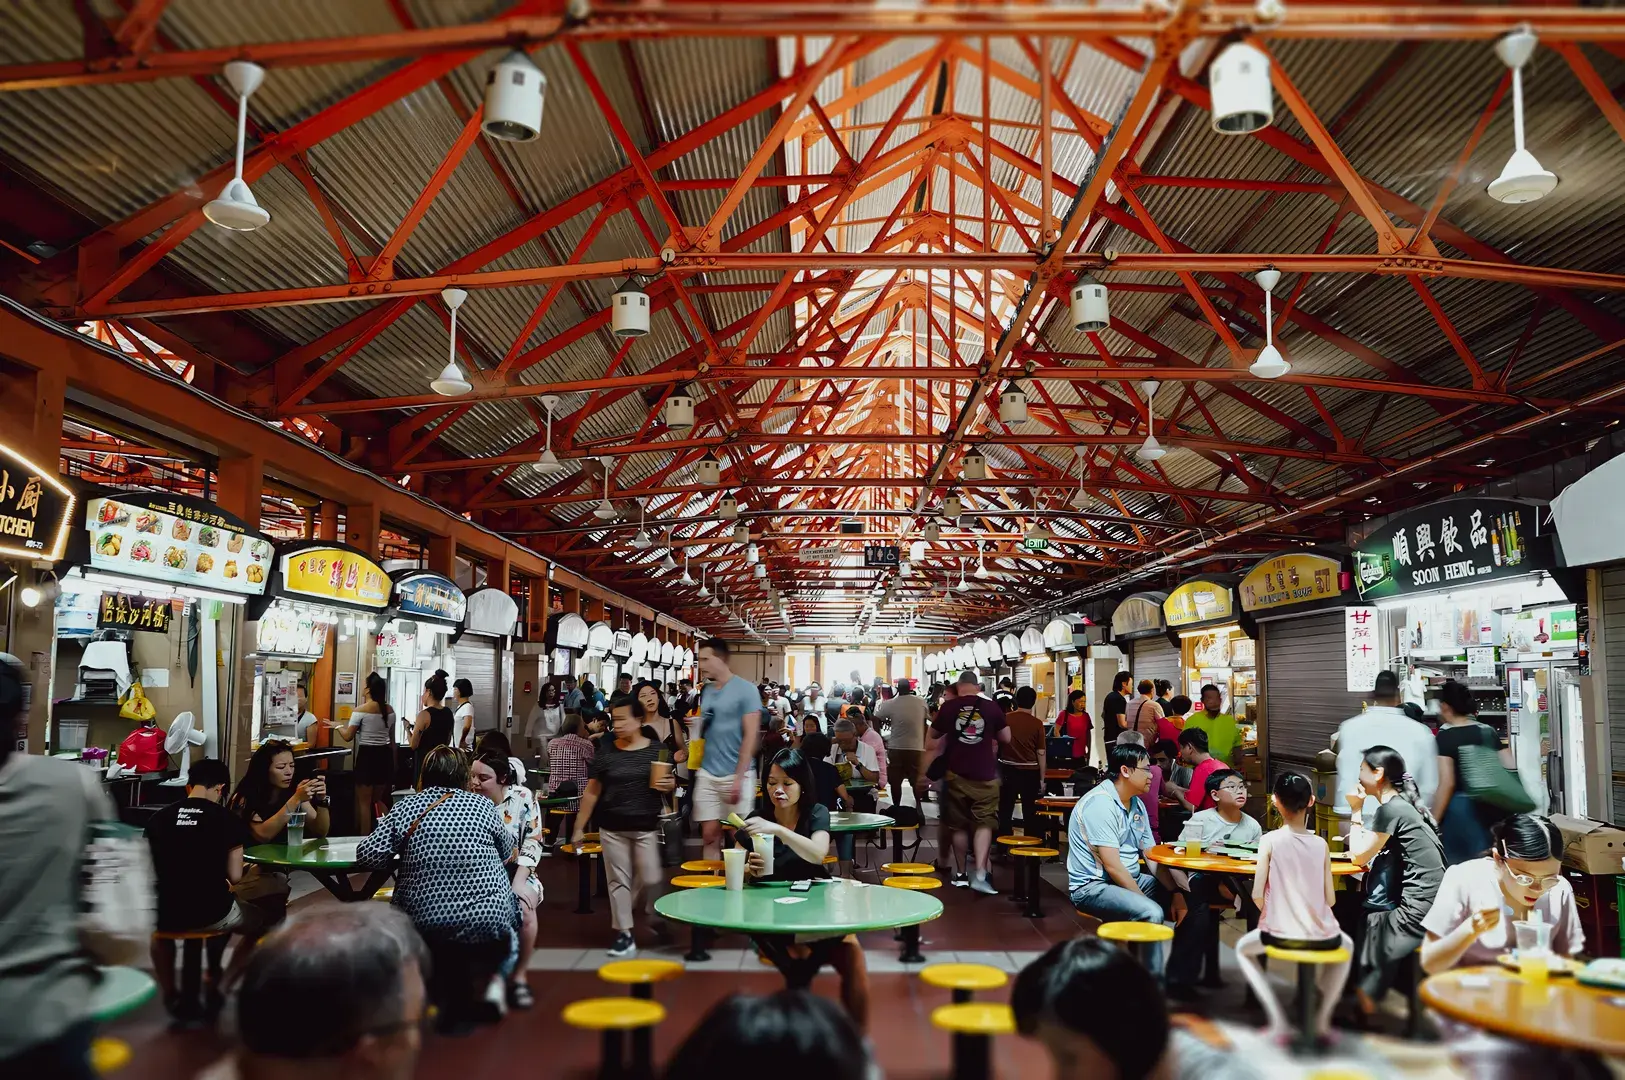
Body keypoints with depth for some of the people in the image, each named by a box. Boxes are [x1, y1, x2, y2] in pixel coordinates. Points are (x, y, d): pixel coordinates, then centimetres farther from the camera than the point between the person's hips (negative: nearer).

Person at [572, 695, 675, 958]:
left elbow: (671, 783, 11)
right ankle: (624, 934, 11)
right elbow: (592, 790, 4)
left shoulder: (657, 749, -1)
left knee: (650, 879, -1)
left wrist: (669, 784, -14)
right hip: (612, 827, 1)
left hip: (646, 827, -1)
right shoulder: (605, 750, 0)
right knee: (618, 879, 3)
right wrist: (579, 827, 4)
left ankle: (655, 919, 27)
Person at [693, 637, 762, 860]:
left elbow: (751, 736, -11)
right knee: (709, 834, 6)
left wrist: (738, 778, -15)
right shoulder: (706, 691, 10)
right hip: (707, 774, 5)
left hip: (736, 774, -5)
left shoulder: (745, 690, -8)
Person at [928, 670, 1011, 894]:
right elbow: (1006, 737, 7)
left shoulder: (949, 707, -3)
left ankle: (962, 873, 21)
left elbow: (934, 735, 11)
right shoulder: (991, 707, -3)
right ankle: (979, 873, -12)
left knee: (959, 826, 12)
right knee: (984, 823, 2)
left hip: (956, 774, 1)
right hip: (985, 775, -1)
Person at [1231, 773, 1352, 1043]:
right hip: (1322, 935, 3)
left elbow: (1257, 895, -9)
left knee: (1243, 949, 30)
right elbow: (1330, 899, 1)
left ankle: (1278, 1019, 16)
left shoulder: (1270, 841, -8)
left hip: (1281, 934, -2)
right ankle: (1323, 1017, 28)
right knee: (1346, 945, 39)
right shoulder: (1321, 844, 0)